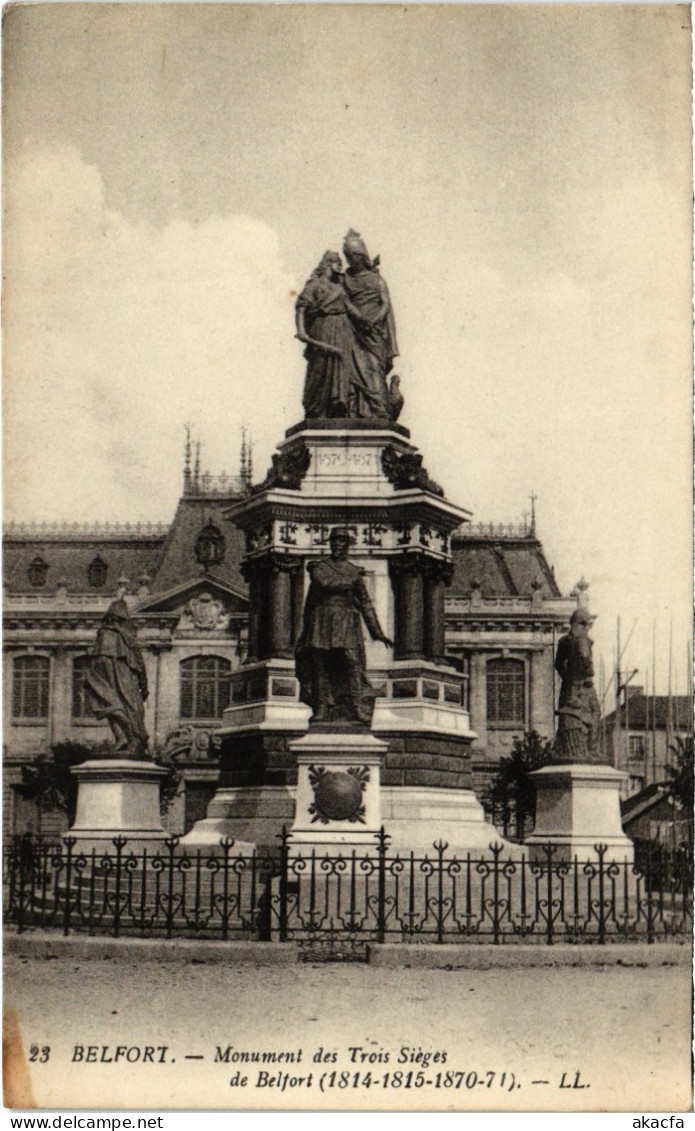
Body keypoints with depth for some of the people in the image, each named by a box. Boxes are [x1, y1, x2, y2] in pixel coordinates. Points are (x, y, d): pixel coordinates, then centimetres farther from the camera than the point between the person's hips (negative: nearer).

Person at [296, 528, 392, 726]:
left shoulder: (354, 572, 13)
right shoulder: (319, 567, 14)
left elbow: (365, 603, 12)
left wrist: (377, 632, 8)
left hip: (346, 625, -1)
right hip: (322, 622, 1)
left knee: (352, 663, -14)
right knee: (321, 665, -5)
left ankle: (358, 710, -20)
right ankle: (321, 710, -5)